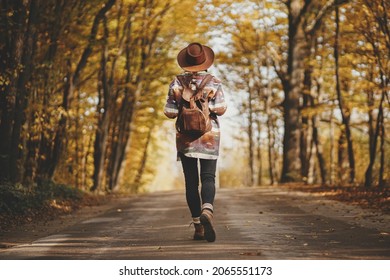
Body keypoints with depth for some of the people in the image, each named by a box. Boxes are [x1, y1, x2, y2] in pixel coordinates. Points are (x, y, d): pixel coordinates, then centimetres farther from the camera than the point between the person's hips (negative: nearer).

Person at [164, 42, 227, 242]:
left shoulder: (177, 83, 0)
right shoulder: (214, 82, -1)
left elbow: (170, 112, -2)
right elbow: (221, 109, -8)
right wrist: (206, 106, 11)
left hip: (185, 137, 1)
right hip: (209, 136, -1)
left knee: (191, 181, 6)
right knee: (208, 177, -2)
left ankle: (198, 225, 6)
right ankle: (207, 210, -31)